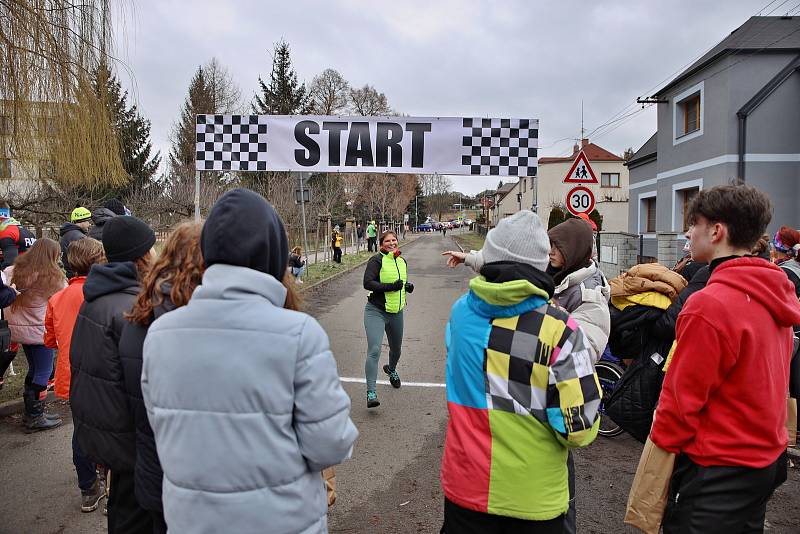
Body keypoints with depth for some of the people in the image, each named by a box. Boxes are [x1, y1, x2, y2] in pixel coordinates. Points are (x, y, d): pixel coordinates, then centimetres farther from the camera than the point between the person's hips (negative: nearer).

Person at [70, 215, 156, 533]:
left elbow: (79, 360, 15)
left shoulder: (96, 298, 5)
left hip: (94, 426, 9)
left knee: (121, 504, 26)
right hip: (126, 435, -9)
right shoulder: (132, 307, -25)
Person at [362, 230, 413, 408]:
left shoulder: (402, 262, 10)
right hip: (376, 312, -7)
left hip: (396, 313, 7)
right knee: (374, 351, -17)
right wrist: (390, 286, -26)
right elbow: (367, 283, -21)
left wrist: (407, 287, 3)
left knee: (396, 349, 23)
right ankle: (371, 392, -15)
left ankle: (391, 369, 56)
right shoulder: (377, 260, -11)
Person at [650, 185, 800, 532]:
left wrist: (659, 449, -8)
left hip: (717, 470, -9)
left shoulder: (710, 304, -25)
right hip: (769, 458, 9)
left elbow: (682, 397, -21)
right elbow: (761, 379, 11)